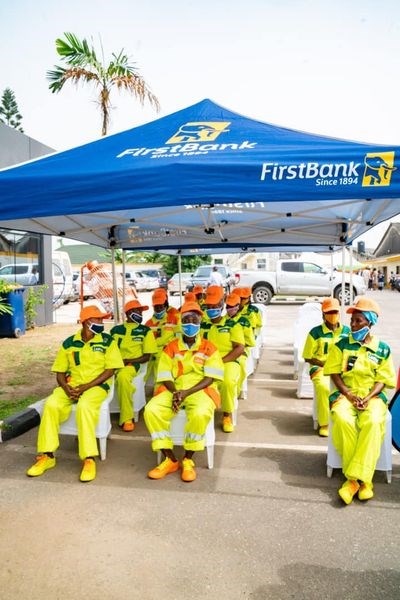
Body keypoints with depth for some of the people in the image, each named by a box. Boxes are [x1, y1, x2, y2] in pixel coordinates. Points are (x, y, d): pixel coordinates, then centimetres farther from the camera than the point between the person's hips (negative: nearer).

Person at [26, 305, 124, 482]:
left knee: (84, 406, -35)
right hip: (71, 386, 3)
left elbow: (110, 370, -5)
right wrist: (66, 388, -11)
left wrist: (86, 386, -14)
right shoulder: (69, 343, 8)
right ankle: (47, 456, -12)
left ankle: (89, 459, -29)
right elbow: (60, 371, 10)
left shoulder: (107, 341, 0)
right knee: (51, 404, -25)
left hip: (97, 386, -3)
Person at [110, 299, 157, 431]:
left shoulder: (145, 331, 9)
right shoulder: (115, 329, 17)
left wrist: (127, 361, -10)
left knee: (122, 376, -38)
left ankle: (127, 419, -27)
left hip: (132, 365, -3)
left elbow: (147, 356, 4)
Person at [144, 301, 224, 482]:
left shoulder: (209, 348, 3)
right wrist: (175, 392, -16)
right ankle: (170, 459, -12)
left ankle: (188, 460, -13)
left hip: (200, 390, -3)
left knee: (200, 414, -37)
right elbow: (165, 377, 5)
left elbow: (210, 378, -5)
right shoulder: (170, 348, 10)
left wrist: (186, 392, -18)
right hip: (174, 390, 3)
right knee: (151, 410, -26)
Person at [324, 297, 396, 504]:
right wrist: (349, 395, -11)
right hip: (345, 394, 0)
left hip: (372, 396, 0)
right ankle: (361, 479, -21)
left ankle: (356, 477, -28)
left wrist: (368, 398, -14)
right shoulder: (341, 344, 6)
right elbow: (335, 374, 3)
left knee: (373, 422, -34)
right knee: (343, 420, -33)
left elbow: (382, 380, 3)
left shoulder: (383, 349, 5)